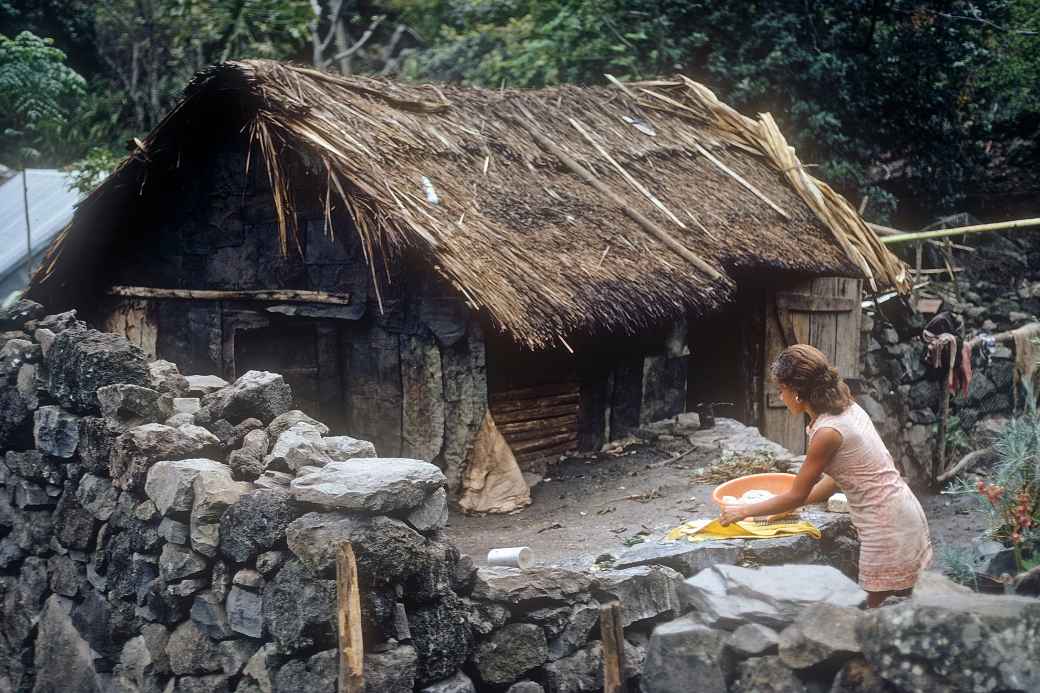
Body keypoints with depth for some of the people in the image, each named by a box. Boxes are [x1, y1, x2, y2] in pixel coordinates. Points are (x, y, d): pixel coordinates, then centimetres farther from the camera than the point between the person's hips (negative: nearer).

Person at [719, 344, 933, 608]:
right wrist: (793, 502, 17)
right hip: (899, 510, 9)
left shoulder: (828, 432, -21)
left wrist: (743, 511, 0)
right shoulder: (847, 407, 5)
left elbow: (796, 496, -11)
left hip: (886, 524, -9)